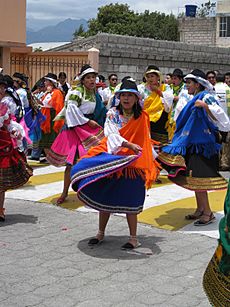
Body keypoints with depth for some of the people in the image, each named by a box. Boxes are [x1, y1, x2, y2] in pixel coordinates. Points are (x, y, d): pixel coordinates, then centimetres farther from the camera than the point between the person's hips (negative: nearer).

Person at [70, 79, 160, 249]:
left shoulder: (142, 117, 2)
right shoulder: (112, 114, 2)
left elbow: (146, 142, 2)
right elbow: (111, 135, -14)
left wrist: (150, 163, -10)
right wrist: (129, 144, -30)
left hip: (132, 163, -2)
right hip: (110, 161, 2)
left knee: (129, 201, 0)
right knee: (105, 198, 7)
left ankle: (133, 238, 12)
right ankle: (101, 233, 24)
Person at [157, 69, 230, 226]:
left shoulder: (206, 98, -13)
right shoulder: (195, 100, 15)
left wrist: (205, 106, -32)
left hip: (202, 144, -9)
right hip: (193, 143, 9)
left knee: (197, 178, -10)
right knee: (193, 178, 11)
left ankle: (208, 212, -3)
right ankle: (200, 209, 20)